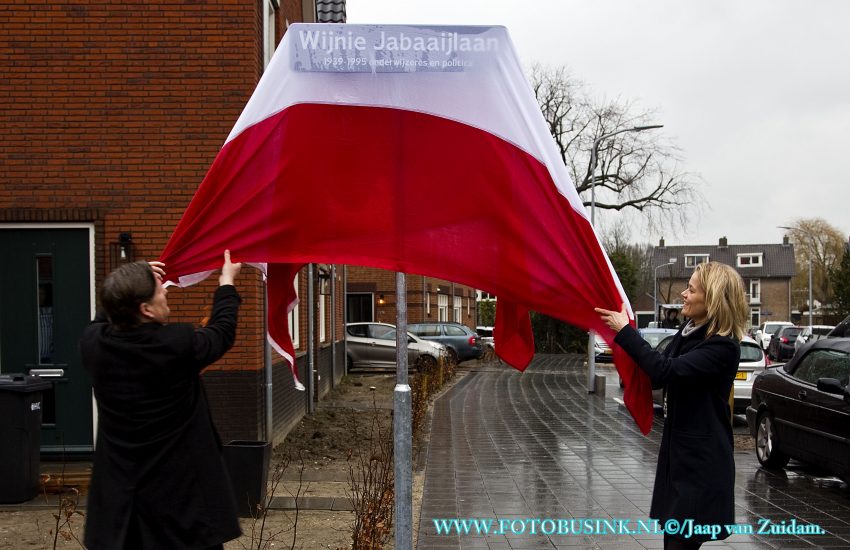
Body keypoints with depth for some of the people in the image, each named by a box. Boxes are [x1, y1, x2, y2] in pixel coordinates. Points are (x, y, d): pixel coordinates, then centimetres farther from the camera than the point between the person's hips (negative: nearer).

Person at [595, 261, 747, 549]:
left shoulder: (723, 346, -18)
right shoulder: (688, 332, 8)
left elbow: (667, 371, -28)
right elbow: (656, 378, 14)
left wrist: (625, 332, -23)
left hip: (701, 462, -8)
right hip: (677, 452, 8)